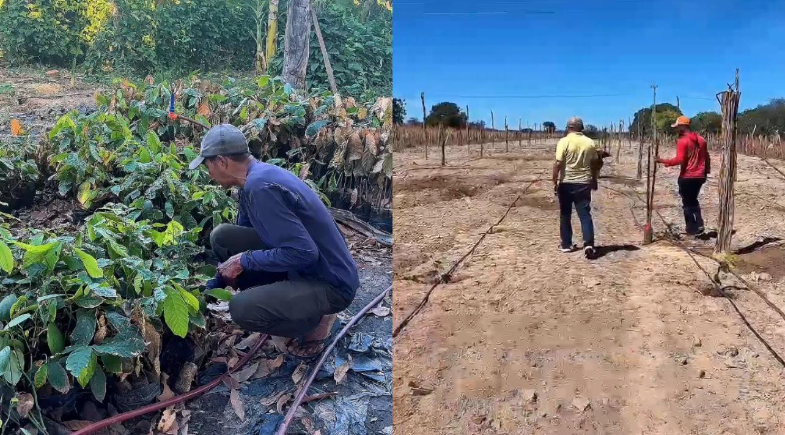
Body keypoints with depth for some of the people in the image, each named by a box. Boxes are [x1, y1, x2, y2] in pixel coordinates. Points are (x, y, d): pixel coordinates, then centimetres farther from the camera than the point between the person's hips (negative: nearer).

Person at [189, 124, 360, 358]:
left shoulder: (261, 186, -25)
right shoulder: (254, 179, 6)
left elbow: (304, 252, -29)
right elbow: (238, 242, 19)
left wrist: (245, 260, -17)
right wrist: (212, 286, 22)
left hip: (329, 283, -9)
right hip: (300, 268, 9)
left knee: (242, 308, -28)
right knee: (222, 237, 4)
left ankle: (316, 322, -1)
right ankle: (276, 298, 13)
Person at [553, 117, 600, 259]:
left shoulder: (564, 141, -8)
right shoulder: (590, 143, 4)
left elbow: (558, 164, -14)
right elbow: (595, 163, 10)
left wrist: (555, 182, -7)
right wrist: (594, 180, 22)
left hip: (566, 183, -2)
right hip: (583, 183, 2)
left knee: (565, 215, 10)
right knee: (585, 215, 2)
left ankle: (566, 244, 15)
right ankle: (588, 244, -10)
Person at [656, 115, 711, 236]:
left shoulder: (682, 141, -14)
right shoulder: (701, 139, 11)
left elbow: (679, 160, -21)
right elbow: (706, 158, 14)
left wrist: (663, 161, -16)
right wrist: (706, 172, 21)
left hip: (687, 177, -7)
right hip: (699, 176, 7)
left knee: (687, 203, 5)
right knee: (693, 201, 21)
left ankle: (692, 228, 8)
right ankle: (699, 225, 11)